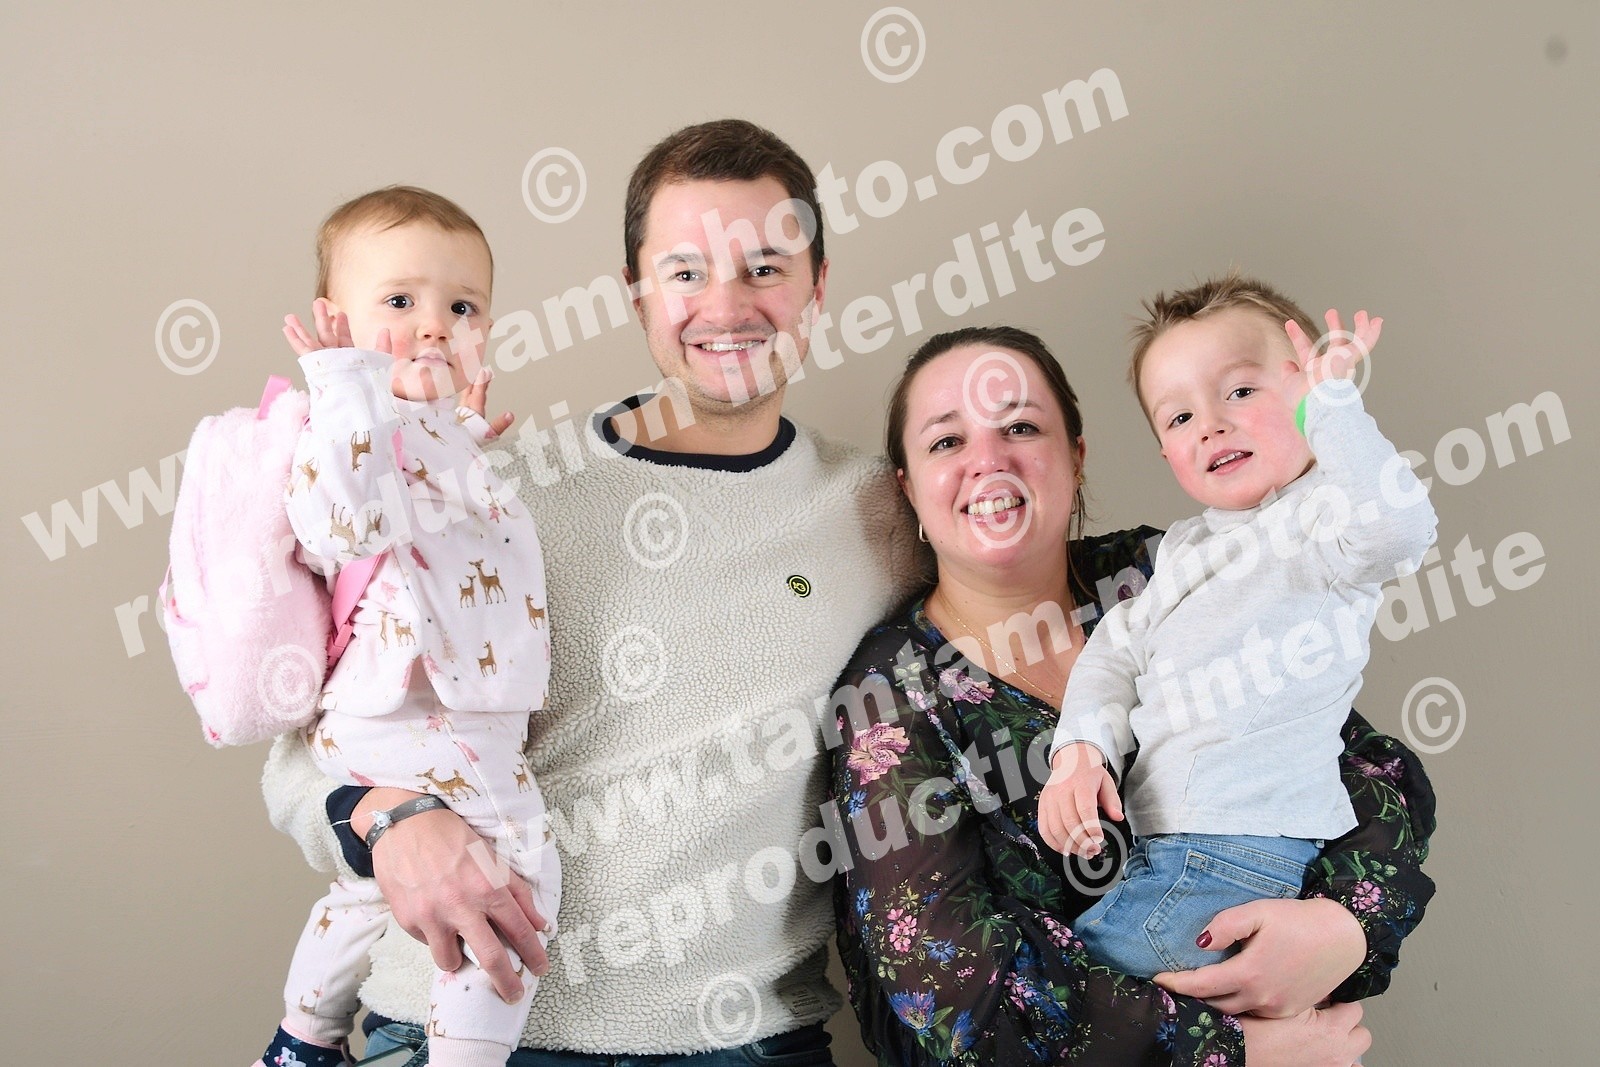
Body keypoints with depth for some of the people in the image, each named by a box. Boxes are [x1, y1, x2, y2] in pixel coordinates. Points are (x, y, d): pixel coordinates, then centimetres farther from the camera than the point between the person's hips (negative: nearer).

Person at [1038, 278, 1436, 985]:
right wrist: (1081, 750, -4)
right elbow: (1116, 649, 13)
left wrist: (1334, 404, -31)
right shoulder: (1187, 546, 20)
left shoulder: (1320, 515, -6)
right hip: (1163, 844, 9)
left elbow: (1398, 528, -30)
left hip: (1245, 852, -9)